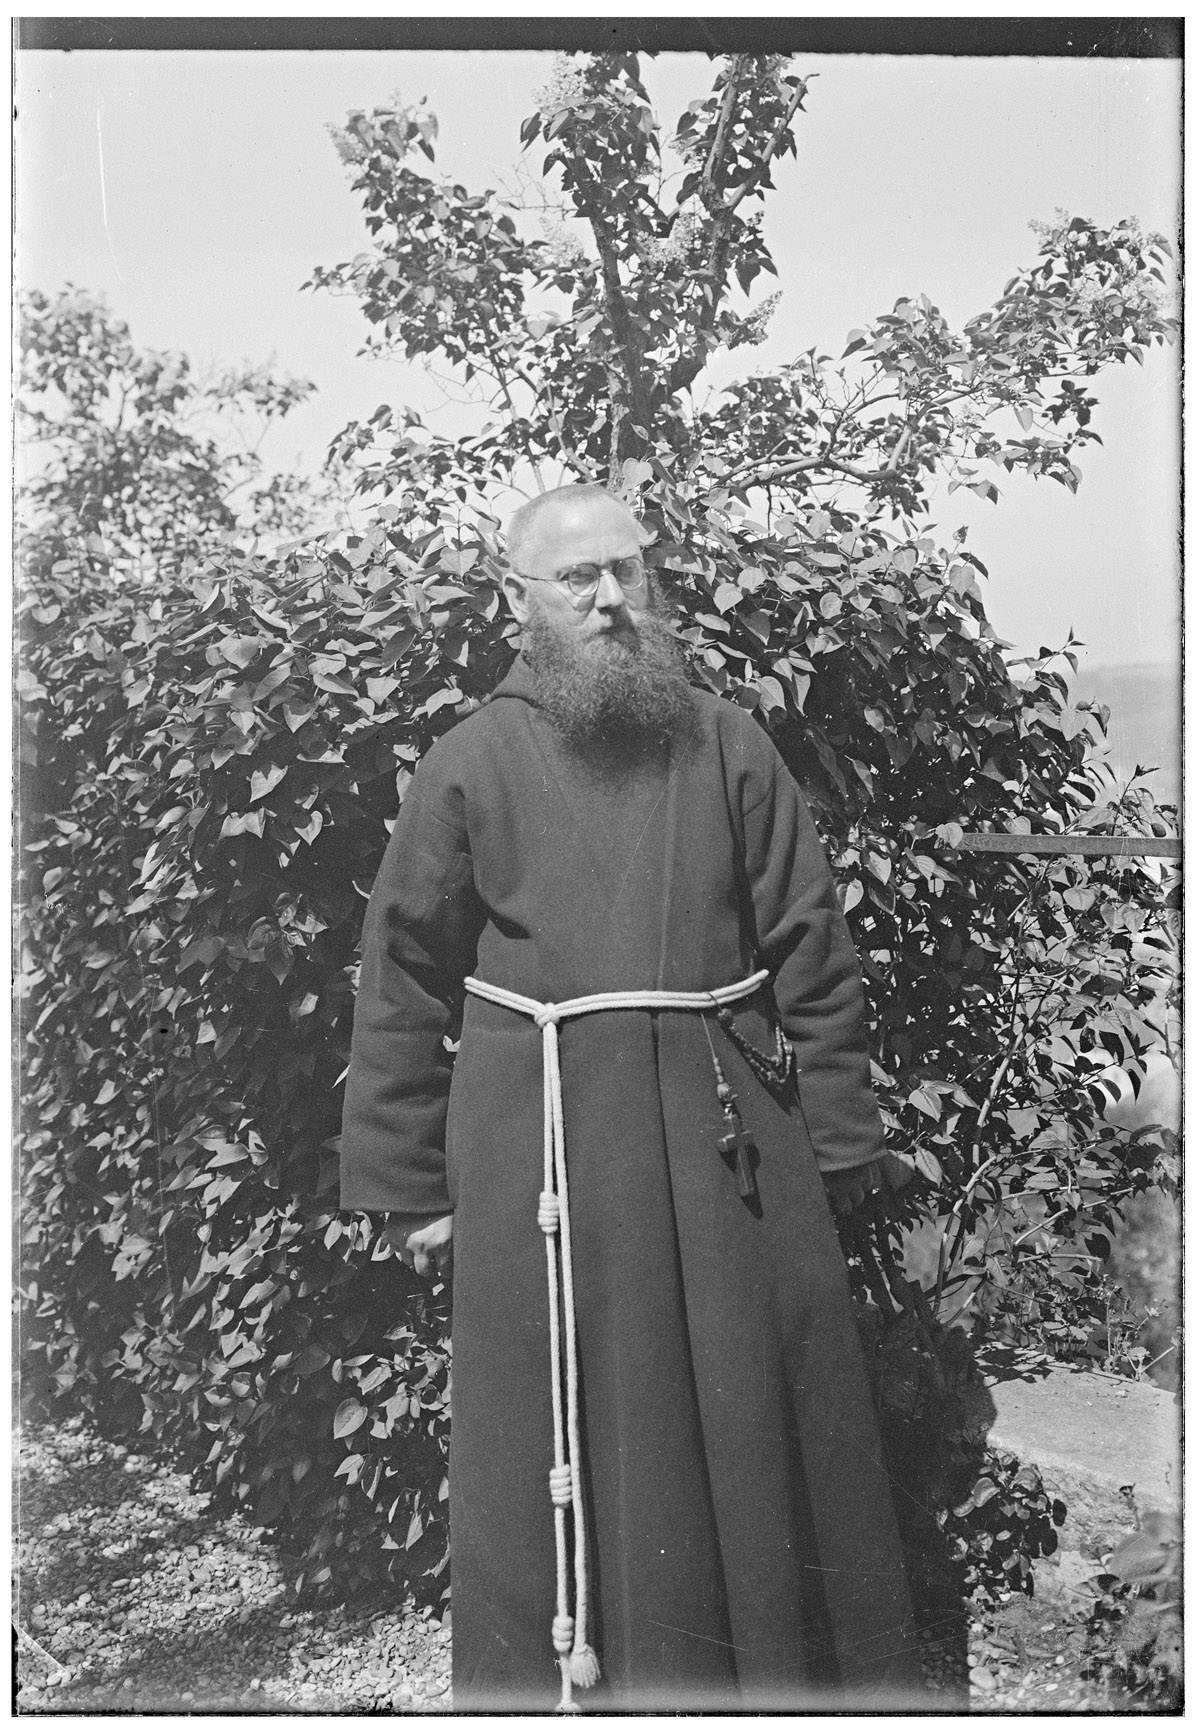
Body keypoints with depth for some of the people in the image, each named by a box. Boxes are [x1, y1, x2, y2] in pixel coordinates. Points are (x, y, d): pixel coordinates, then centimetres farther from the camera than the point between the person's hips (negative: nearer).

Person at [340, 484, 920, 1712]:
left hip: (728, 1132, 2)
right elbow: (401, 987, 3)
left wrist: (838, 1145, 3)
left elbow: (813, 955, 6)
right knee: (568, 1444, 8)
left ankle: (786, 1675, 35)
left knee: (758, 1429, 13)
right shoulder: (471, 765, 1)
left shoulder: (727, 746, 5)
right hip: (544, 1142, -1)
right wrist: (408, 1188, 3)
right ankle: (575, 1683, 30)